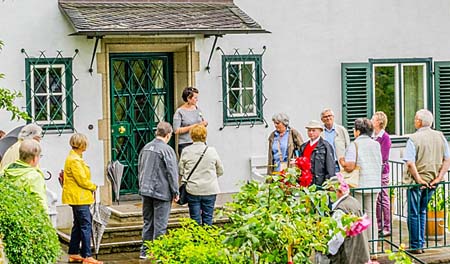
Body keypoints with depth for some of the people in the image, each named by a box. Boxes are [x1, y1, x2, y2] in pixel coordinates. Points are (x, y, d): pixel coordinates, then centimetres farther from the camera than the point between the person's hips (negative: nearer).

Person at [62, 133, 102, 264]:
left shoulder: (75, 158, 16)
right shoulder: (74, 160, -18)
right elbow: (82, 180, -19)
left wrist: (90, 186, 8)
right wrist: (93, 187, -3)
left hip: (77, 198, 11)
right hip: (79, 198, -11)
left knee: (78, 225, 15)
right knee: (86, 226, -9)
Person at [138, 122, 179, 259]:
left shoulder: (146, 148, 9)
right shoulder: (167, 150, -13)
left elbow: (140, 169, 17)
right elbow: (172, 172, -12)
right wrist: (175, 192, -4)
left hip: (146, 191, 7)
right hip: (162, 192, -7)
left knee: (148, 222, 14)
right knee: (160, 225, -1)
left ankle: (145, 251, 18)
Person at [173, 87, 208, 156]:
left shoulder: (197, 109, 11)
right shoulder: (179, 112, -5)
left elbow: (203, 121, 24)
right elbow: (176, 131, -11)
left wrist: (205, 123, 0)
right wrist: (192, 127, -14)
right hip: (185, 144, -4)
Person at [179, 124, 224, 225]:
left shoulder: (186, 151, -6)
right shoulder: (211, 151, -5)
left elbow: (181, 171, 1)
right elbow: (220, 171, 4)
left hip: (192, 190, 0)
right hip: (210, 190, 0)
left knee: (195, 218, 7)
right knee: (208, 218, 8)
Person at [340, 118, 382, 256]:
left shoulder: (354, 145, -8)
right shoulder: (376, 144, 7)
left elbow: (349, 167, -15)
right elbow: (380, 163, 13)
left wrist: (342, 161, 5)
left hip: (359, 185, -5)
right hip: (374, 185, 5)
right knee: (371, 214, 10)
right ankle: (372, 250, 12)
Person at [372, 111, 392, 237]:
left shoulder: (385, 137, -10)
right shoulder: (372, 136, 10)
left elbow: (381, 157, -14)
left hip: (382, 171, -7)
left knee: (384, 199, -2)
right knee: (376, 200, 11)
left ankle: (387, 228, 4)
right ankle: (378, 226, 20)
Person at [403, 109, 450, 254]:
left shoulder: (414, 138, -13)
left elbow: (410, 163, -20)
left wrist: (419, 179, -16)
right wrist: (438, 178, -1)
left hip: (416, 182, -5)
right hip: (432, 181, 5)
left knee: (414, 214, 6)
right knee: (422, 212, 19)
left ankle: (416, 246, 9)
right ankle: (420, 243, 22)